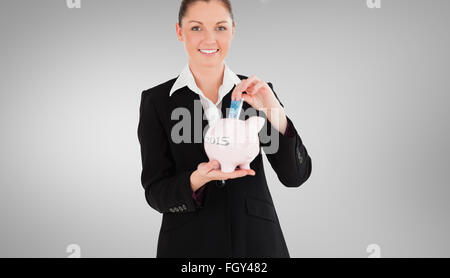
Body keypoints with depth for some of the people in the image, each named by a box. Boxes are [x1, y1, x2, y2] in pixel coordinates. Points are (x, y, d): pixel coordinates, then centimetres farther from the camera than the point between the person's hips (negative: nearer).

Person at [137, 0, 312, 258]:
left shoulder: (257, 92, -2)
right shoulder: (156, 101, -5)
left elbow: (296, 176, -7)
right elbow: (156, 193, -7)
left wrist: (274, 111, -21)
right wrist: (197, 179, -26)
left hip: (257, 240, 2)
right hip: (189, 244, -1)